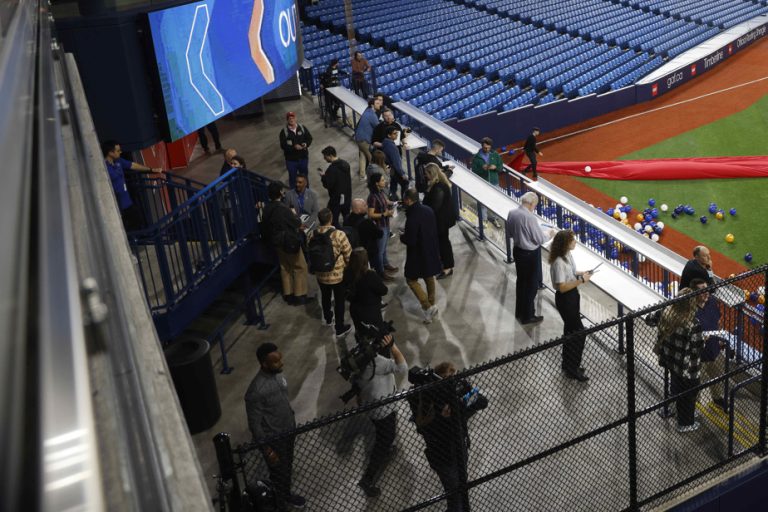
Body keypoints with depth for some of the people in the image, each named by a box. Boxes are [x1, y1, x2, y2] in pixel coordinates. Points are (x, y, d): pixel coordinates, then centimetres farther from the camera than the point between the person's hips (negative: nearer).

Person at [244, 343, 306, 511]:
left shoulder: (277, 373, -9)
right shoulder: (256, 391, -34)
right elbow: (254, 424, -24)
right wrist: (267, 450, -19)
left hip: (288, 431, 7)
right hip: (273, 439, -7)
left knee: (288, 467, 28)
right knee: (278, 474, 15)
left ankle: (287, 495, 54)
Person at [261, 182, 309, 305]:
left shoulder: (267, 208, -3)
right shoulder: (283, 208, -27)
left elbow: (265, 226, 8)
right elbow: (297, 223, -16)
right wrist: (294, 214, 2)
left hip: (277, 242, 8)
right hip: (289, 242, -8)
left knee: (285, 267, 19)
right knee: (300, 267, 5)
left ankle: (288, 294, 27)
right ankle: (299, 296, 10)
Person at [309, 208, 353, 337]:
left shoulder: (313, 235, -10)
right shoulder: (339, 234, -24)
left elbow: (310, 253, 4)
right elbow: (349, 255, -16)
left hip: (320, 274, 5)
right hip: (338, 275, -5)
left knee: (325, 296, 27)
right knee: (339, 300, 11)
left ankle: (328, 318, 49)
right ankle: (340, 328, 22)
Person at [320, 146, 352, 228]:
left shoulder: (332, 169, -24)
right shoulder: (345, 164, 3)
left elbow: (328, 185, -23)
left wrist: (323, 176, -5)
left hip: (336, 199, -9)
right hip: (347, 197, 9)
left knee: (333, 221, 1)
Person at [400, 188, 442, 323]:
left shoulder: (412, 218, -28)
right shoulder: (428, 210, -2)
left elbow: (411, 241, -26)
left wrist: (402, 237, -4)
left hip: (418, 254, -8)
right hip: (431, 250, 8)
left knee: (411, 280, 7)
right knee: (429, 277, 23)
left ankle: (427, 306, -1)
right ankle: (431, 304, 37)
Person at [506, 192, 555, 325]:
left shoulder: (512, 213, -4)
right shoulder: (530, 218, -27)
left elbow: (509, 234, 7)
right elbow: (540, 239, -19)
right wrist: (550, 235, -1)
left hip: (517, 250, 8)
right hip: (530, 254, -8)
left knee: (521, 280, 23)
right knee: (531, 285, 8)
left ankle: (519, 311, 37)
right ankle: (527, 316, 18)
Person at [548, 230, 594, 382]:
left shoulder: (568, 255, 0)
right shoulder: (559, 262, -29)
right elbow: (562, 287, -28)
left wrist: (582, 274, -1)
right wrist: (581, 280, -24)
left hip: (573, 295, 10)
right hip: (565, 299, -10)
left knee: (570, 330, 21)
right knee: (579, 333, -3)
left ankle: (568, 364, 37)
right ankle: (573, 369, 9)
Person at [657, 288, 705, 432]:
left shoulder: (667, 314, -13)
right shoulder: (693, 324, -32)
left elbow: (662, 336, 0)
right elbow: (696, 348, -25)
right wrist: (703, 340, -4)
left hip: (672, 360, 6)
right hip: (687, 366, -6)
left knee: (677, 389, 27)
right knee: (687, 394, 16)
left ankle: (682, 413, 51)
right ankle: (686, 423, 35)